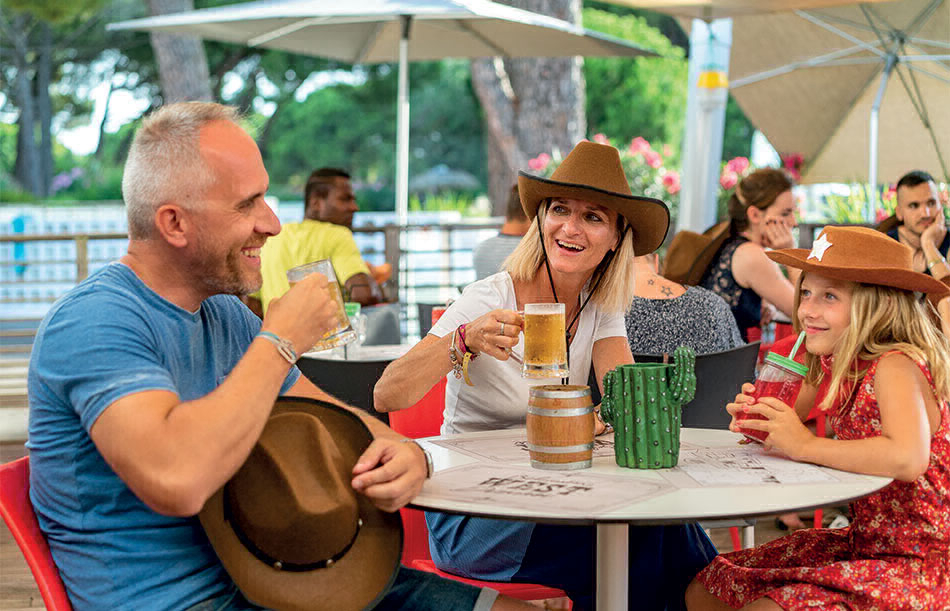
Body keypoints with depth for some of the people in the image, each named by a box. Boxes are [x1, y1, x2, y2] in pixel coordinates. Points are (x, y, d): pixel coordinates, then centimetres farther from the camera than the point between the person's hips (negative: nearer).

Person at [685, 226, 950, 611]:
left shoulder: (895, 367, -21)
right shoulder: (837, 369, 4)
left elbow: (908, 459, -39)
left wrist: (805, 445, -28)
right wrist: (760, 421, -7)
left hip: (917, 564, -8)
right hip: (862, 545, 8)